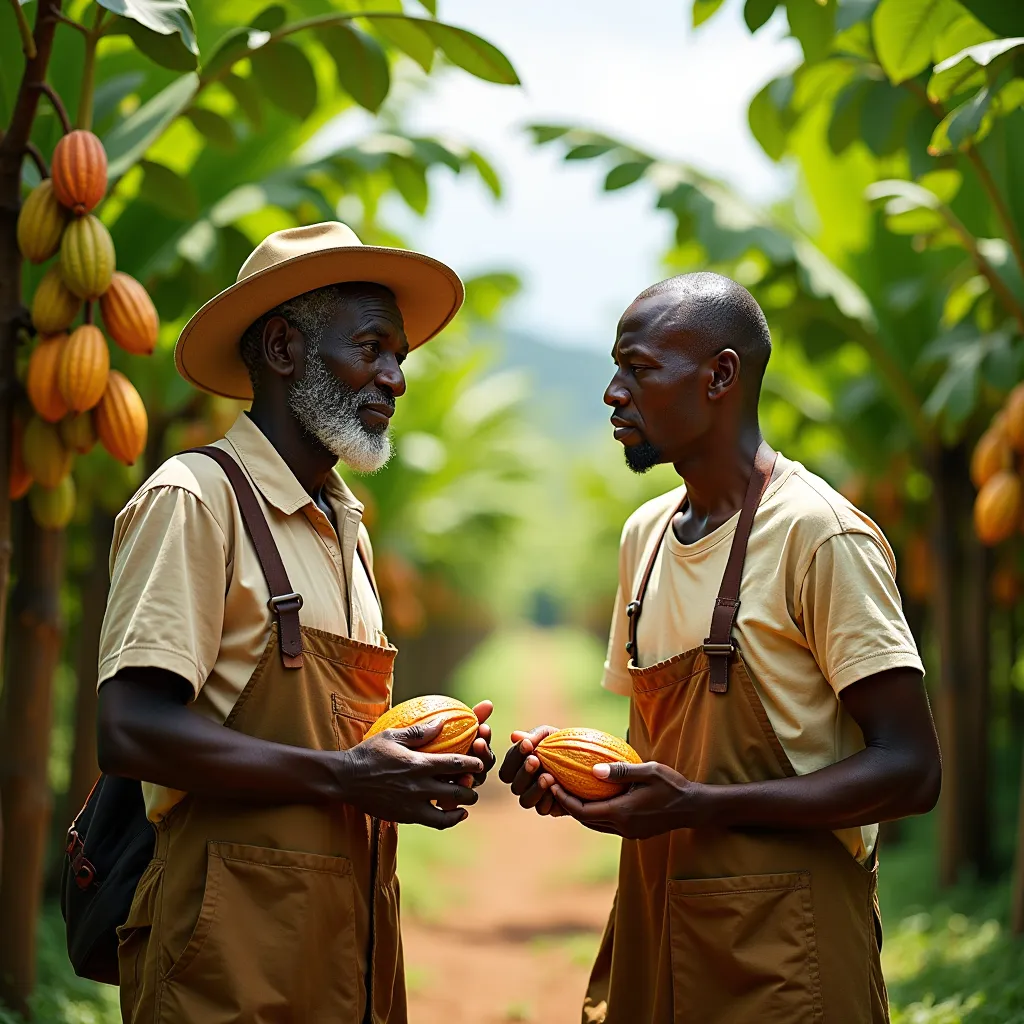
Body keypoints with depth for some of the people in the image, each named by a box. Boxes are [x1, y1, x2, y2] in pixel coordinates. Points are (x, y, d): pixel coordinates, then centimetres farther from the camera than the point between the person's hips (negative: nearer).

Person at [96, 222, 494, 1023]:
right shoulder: (194, 499, -9)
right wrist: (340, 776, -17)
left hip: (354, 935, 8)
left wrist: (420, 763, 3)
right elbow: (130, 733, -19)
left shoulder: (346, 528, 17)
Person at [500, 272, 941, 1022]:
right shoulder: (645, 535, 11)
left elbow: (909, 770, -18)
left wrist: (699, 805, -23)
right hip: (652, 928, 7)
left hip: (782, 952, -7)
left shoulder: (820, 536, -14)